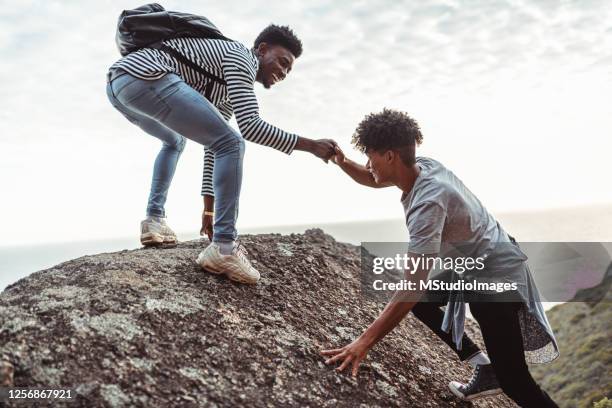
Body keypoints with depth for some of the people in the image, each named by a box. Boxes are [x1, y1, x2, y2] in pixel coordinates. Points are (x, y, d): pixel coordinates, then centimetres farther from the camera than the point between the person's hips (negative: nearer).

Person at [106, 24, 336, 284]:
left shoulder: (229, 89, 30)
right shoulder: (241, 56, 4)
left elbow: (212, 147, 29)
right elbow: (250, 126, -12)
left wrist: (209, 208, 29)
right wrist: (310, 145, -4)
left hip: (117, 81, 11)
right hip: (144, 76, -11)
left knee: (174, 142, 36)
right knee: (231, 145, -9)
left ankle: (154, 220, 21)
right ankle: (223, 248, -13)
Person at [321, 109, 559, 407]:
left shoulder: (428, 203, -33)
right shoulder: (423, 166, -6)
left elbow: (413, 286, -37)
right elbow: (373, 180, 13)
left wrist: (364, 342, -36)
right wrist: (342, 163, -8)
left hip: (497, 280, -9)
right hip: (476, 270, 9)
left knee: (512, 379, -3)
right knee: (420, 304, 20)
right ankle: (485, 370, 29)